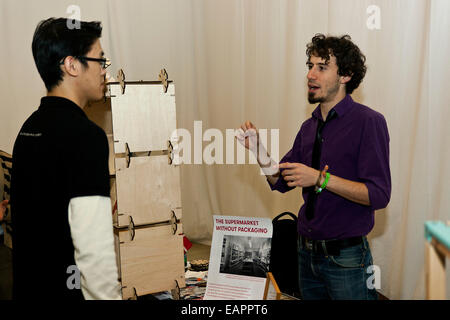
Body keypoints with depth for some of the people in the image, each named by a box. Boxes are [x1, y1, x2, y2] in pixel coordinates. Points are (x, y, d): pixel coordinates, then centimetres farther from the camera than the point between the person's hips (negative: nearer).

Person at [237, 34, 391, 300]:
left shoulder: (369, 122, -13)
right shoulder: (310, 127, 7)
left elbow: (379, 195, -19)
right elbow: (281, 182, 9)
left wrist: (320, 178, -25)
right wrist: (259, 150, -7)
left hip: (345, 257, -6)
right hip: (307, 253, 7)